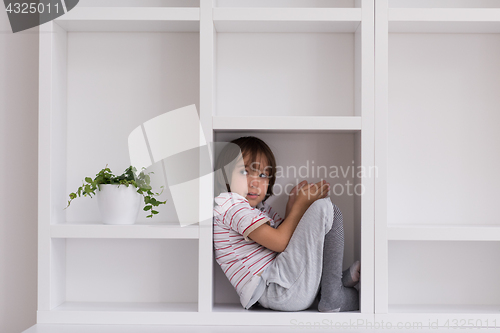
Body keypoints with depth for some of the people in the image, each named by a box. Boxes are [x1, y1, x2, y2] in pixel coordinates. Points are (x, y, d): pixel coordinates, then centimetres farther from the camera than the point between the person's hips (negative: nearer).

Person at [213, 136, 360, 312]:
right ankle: (333, 296, -8)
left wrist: (292, 207, 5)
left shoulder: (261, 208, 23)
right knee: (324, 207, -14)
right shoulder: (229, 204, -9)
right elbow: (280, 242, -15)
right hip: (277, 292, -11)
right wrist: (302, 203, -5)